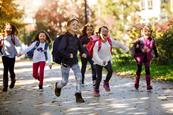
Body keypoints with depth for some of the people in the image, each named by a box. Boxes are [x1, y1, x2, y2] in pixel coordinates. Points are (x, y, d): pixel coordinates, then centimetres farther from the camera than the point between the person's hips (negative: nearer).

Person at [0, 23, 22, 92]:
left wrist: (17, 52, -13)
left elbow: (19, 46, 0)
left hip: (12, 56, 0)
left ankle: (13, 80, 39)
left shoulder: (14, 37, -3)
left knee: (11, 70, 8)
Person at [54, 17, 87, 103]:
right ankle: (58, 86, 42)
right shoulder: (65, 37, -16)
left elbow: (80, 47, 13)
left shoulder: (76, 38, 3)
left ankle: (78, 96, -4)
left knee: (79, 77, -13)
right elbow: (61, 49, -21)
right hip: (66, 62, -5)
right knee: (65, 81, 6)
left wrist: (83, 53, -7)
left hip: (74, 62, 5)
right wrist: (68, 55, -28)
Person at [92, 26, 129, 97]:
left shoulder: (110, 41, -5)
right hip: (99, 62, -3)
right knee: (99, 77, -2)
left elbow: (118, 44, 11)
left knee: (110, 71, -25)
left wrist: (125, 48, 19)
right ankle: (96, 90, 22)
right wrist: (100, 61, -39)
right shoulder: (97, 43, -20)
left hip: (107, 60, 3)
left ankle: (106, 82, 2)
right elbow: (95, 54, -27)